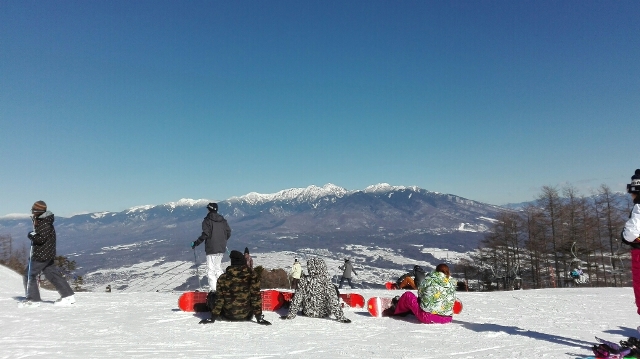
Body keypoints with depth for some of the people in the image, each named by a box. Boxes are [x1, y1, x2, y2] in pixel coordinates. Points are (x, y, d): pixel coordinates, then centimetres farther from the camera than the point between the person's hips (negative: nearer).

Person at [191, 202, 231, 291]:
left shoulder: (207, 220, -8)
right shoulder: (223, 220, 10)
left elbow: (205, 234, -16)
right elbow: (228, 232, 11)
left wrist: (196, 243, -7)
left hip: (211, 249, -7)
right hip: (221, 248, 7)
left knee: (210, 270, -3)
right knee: (218, 268, 19)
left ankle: (214, 289, -10)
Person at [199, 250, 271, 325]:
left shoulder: (223, 277, -10)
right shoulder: (253, 276, -12)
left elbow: (219, 298, -7)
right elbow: (256, 297, -11)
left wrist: (213, 318, 1)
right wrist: (259, 317, -7)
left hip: (228, 316, 1)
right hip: (246, 316, -1)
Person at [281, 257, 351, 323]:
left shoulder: (303, 281, -19)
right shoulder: (326, 281, -27)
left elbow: (297, 299, -14)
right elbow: (334, 300, -24)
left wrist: (290, 315, -3)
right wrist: (340, 317, -15)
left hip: (308, 313, 3)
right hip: (324, 314, -3)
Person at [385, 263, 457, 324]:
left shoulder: (429, 279, -4)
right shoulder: (452, 282, 5)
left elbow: (420, 293, 8)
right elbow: (452, 300, 15)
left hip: (427, 317, -4)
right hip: (447, 319, 4)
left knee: (408, 295, 13)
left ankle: (395, 310, 37)